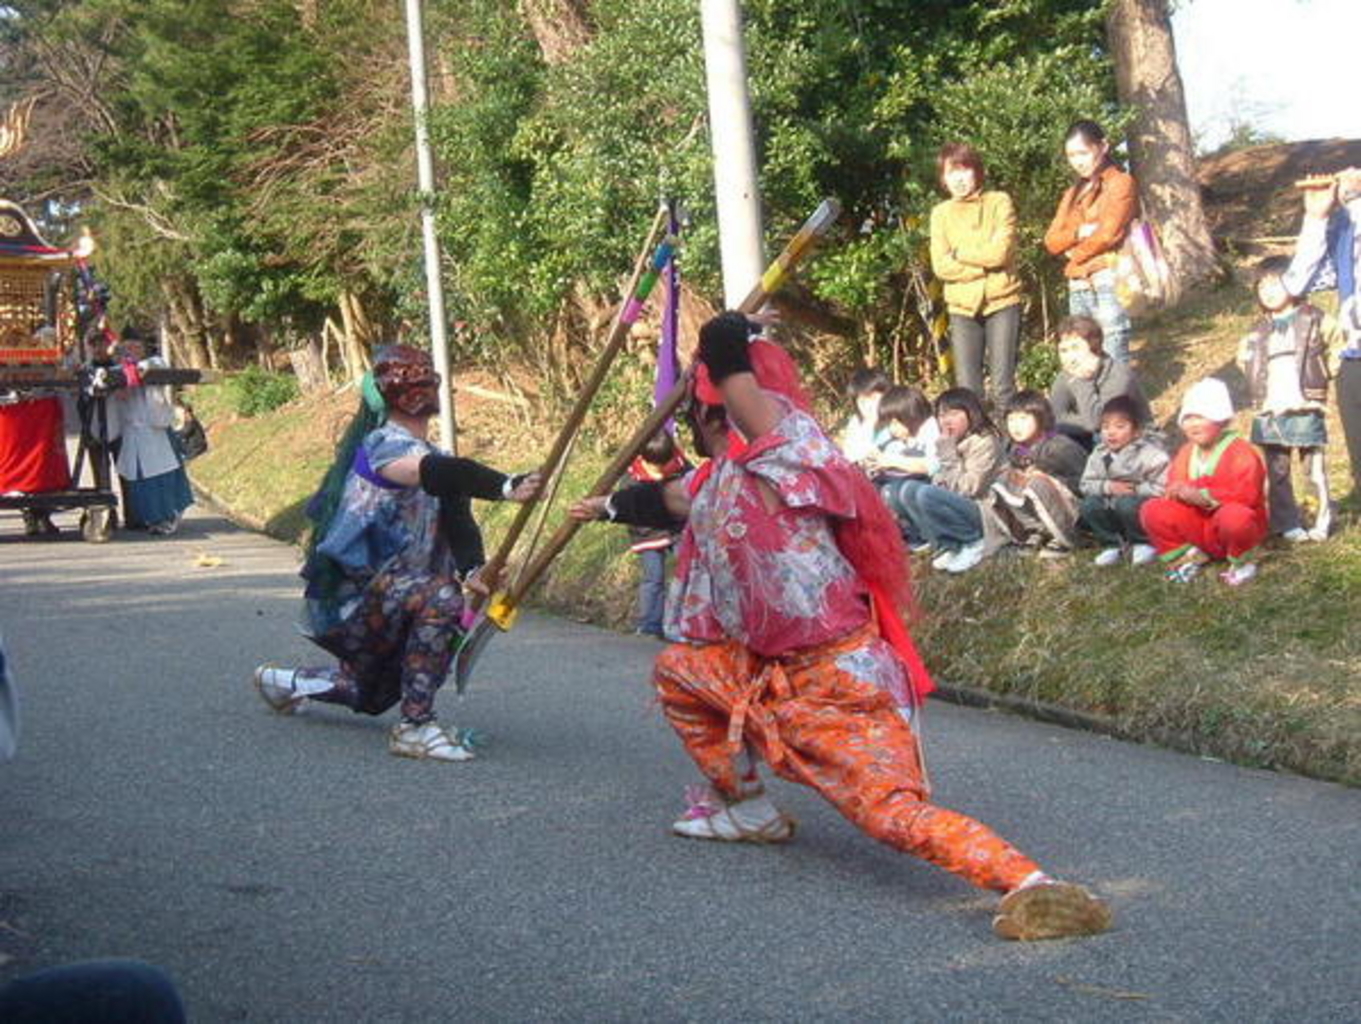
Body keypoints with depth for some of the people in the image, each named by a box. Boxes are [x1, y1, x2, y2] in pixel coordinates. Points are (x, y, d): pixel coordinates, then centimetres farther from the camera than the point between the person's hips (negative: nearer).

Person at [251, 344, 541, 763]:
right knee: (439, 599, -35)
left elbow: (456, 516, -3)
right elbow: (438, 473, -42)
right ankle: (415, 726, -29)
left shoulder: (426, 452, 9)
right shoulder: (385, 445, -21)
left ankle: (284, 683, 48)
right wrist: (507, 487, -55)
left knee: (371, 695, 27)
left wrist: (470, 570, -22)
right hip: (351, 588, -10)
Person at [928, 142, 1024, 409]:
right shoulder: (940, 213, 8)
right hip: (962, 306, 3)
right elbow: (940, 266, -3)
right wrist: (985, 263, -10)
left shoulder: (1000, 203, 0)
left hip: (1001, 300, -3)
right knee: (967, 389, 1)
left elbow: (1000, 252, -13)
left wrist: (959, 252, -4)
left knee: (1002, 386, -6)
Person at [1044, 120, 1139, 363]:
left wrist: (1074, 254, 4)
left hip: (1108, 281, -6)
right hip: (1078, 287, 6)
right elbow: (1051, 241, 13)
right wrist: (1078, 233, -7)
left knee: (1113, 360, -12)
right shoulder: (1072, 195, 22)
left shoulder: (1121, 183, 3)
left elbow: (1109, 233, -10)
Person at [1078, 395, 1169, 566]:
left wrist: (1135, 489, -22)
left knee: (1126, 504, -35)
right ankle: (1112, 544, -1)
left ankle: (1143, 544, -8)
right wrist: (1108, 487, -16)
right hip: (1112, 511, 5)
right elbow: (1086, 485, 1)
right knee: (1088, 505, -19)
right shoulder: (1099, 455, 3)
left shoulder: (1150, 454, -14)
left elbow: (1162, 488, -19)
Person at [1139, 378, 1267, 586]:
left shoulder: (1241, 452, -13)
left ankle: (1241, 565, -10)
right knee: (1152, 511, -12)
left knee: (1234, 517, -43)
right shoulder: (1186, 453, 9)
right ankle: (1187, 556, 4)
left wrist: (1203, 495, -32)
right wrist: (1181, 492, -20)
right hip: (1197, 528, 5)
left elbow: (1246, 493, -27)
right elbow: (1173, 487, 7)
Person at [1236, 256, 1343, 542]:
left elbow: (1337, 346, 5)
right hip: (1269, 412, 4)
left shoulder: (1313, 320, 0)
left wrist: (1321, 376, -3)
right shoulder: (1257, 332, 12)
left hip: (1306, 409, -4)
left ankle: (1323, 521, 9)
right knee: (1276, 473, 6)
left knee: (1315, 469, -1)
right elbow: (1243, 357, 27)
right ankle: (1287, 524, 13)